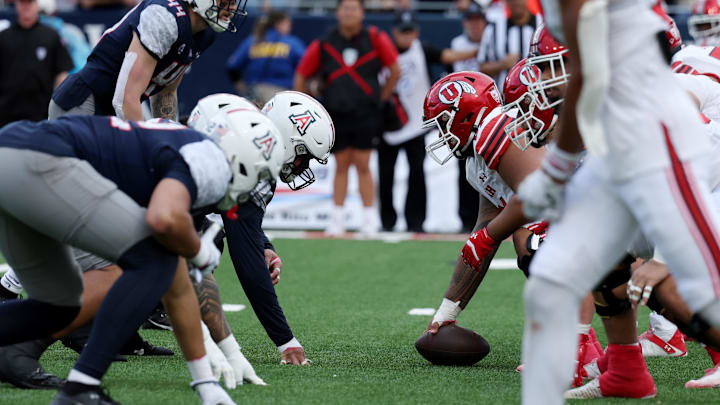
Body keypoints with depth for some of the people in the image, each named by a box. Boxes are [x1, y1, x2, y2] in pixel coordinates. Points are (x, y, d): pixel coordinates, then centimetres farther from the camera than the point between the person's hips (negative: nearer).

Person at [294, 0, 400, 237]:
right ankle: (337, 219, 11)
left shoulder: (375, 39, -3)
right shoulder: (324, 44, 0)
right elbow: (301, 77, 10)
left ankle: (369, 219, 6)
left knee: (362, 165, -1)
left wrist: (381, 98, 7)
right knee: (341, 166, 6)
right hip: (335, 115, 2)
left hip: (365, 115, -2)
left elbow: (395, 71, 5)